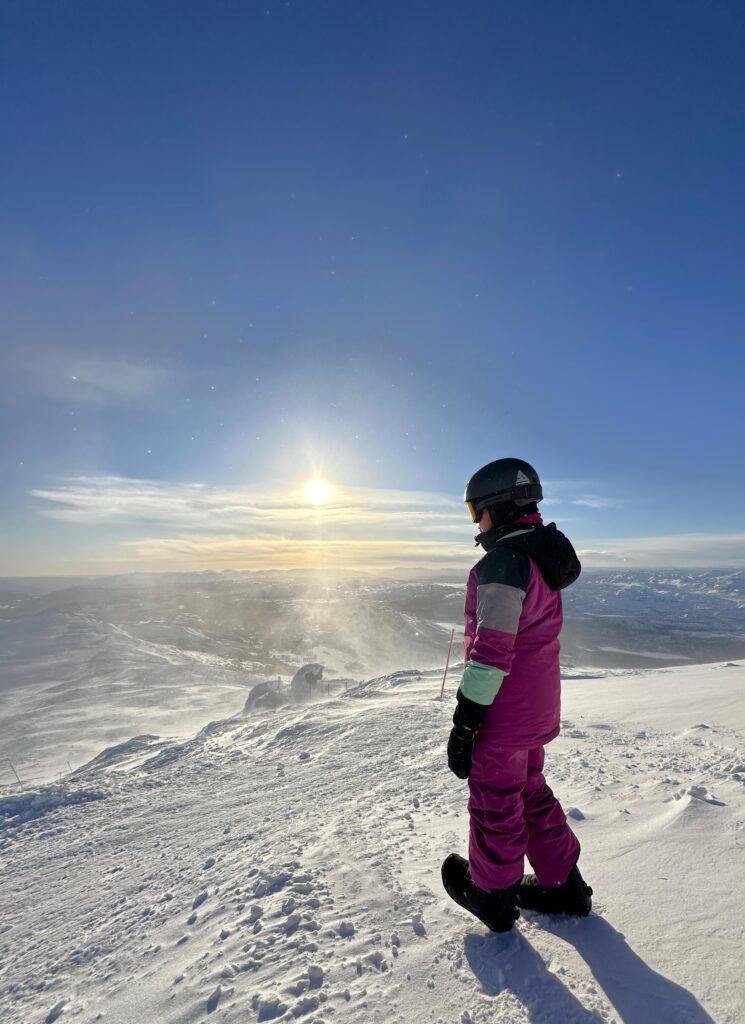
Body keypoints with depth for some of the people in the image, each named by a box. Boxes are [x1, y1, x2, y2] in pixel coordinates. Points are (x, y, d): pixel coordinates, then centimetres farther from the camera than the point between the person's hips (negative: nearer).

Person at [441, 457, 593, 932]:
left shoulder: (503, 562, -24)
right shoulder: (541, 556, 8)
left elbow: (492, 650, -27)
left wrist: (464, 723, -19)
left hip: (502, 713, -9)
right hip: (539, 708, 9)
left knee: (495, 801, 13)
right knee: (530, 791, 26)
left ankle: (492, 893, 35)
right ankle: (564, 885, 41)